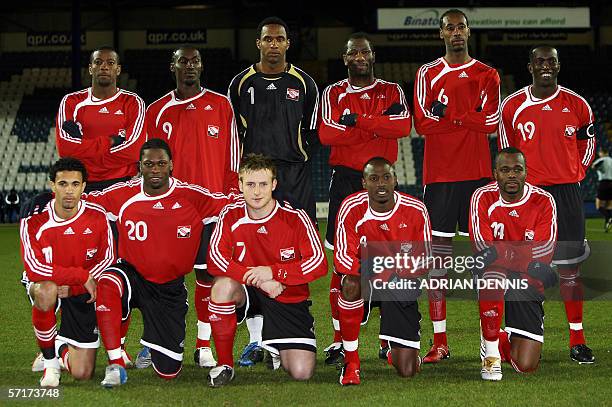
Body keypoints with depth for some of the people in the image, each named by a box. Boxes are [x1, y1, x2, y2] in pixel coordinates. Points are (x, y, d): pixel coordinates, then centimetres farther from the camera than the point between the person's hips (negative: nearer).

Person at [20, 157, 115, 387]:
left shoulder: (97, 217, -12)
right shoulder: (34, 221, -18)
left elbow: (107, 260, -4)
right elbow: (33, 269, -25)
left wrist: (71, 287, -18)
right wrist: (82, 276, -29)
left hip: (82, 296, 1)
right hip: (45, 286, -1)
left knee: (82, 374, -6)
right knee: (46, 290, -42)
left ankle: (62, 347, 32)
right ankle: (50, 360, -18)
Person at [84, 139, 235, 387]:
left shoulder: (192, 197, -10)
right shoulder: (123, 195, -7)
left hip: (170, 288, 0)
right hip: (132, 274, 0)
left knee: (168, 372, -2)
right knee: (107, 283, -39)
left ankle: (153, 347, 39)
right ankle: (116, 364, -27)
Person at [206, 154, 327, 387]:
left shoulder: (295, 218, -12)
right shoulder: (230, 217, -8)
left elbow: (318, 263, -16)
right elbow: (216, 261, -16)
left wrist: (272, 272, -25)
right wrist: (258, 280, -27)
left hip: (289, 298, -1)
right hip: (247, 291, 1)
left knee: (302, 373, -15)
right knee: (223, 285, -35)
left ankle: (278, 349, 25)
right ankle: (224, 364, -17)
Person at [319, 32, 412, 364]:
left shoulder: (391, 91, 10)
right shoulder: (333, 94, 8)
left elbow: (404, 126, -10)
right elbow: (326, 134, -10)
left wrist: (357, 120, -15)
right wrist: (379, 126, -11)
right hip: (345, 179, -1)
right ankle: (339, 340, 0)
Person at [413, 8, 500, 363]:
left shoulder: (487, 76, 8)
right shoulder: (428, 74, 9)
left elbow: (491, 121, -5)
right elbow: (423, 124, -2)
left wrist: (448, 114, -8)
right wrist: (469, 118, -7)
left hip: (477, 173, 0)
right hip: (439, 173, 0)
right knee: (437, 251, -3)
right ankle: (440, 342, -1)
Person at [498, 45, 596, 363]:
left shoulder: (576, 105, 2)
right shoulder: (513, 106, 2)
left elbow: (587, 143, 16)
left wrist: (575, 175, 9)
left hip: (566, 193, 0)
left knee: (569, 266, 1)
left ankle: (577, 341, 5)